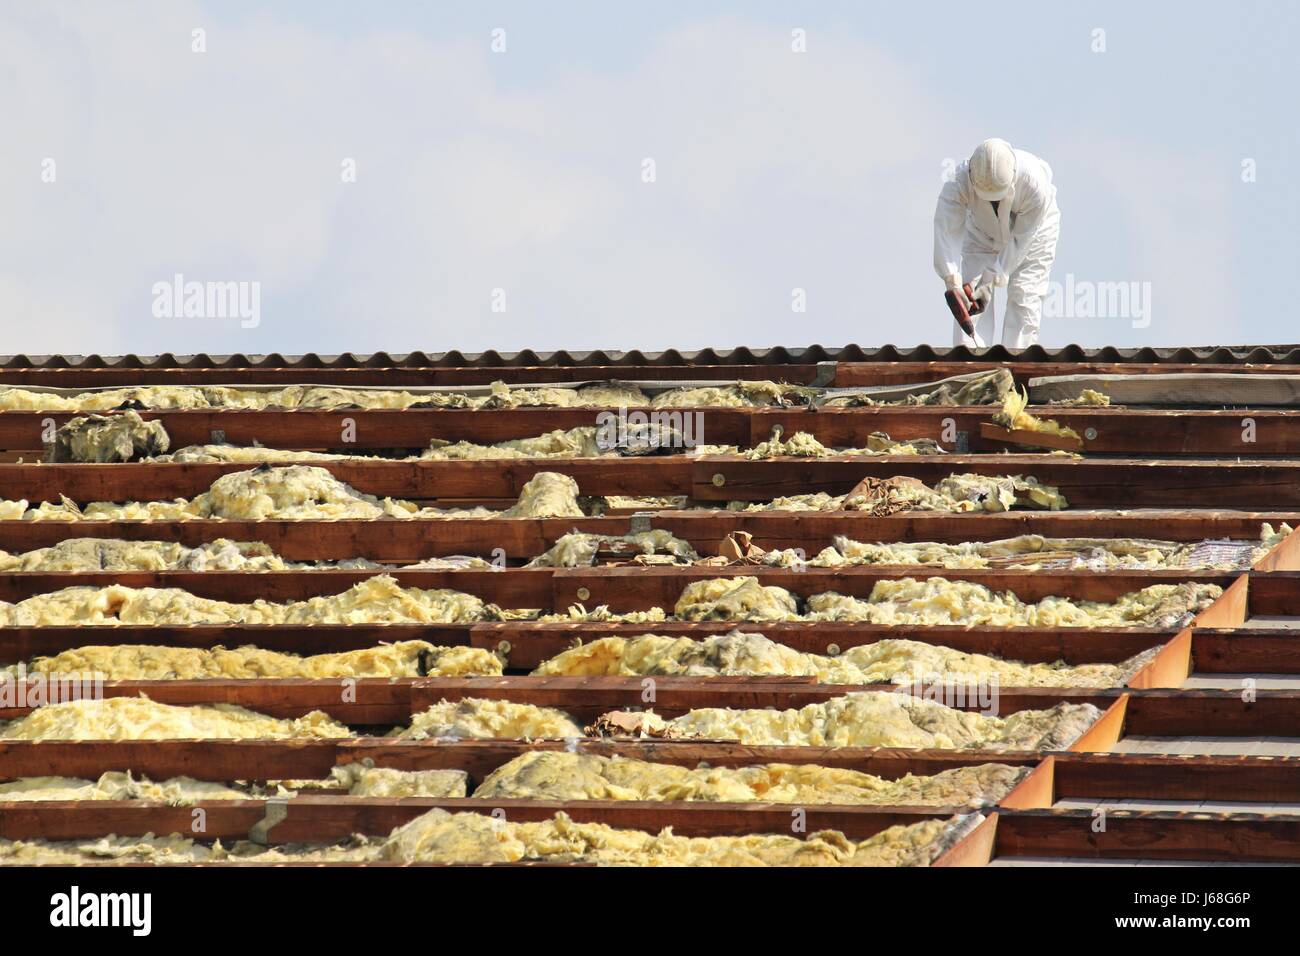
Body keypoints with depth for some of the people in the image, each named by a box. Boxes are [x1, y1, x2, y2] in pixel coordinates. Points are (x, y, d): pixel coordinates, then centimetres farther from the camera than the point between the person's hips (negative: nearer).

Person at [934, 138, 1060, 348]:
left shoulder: (1036, 184, -40)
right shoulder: (960, 182, -37)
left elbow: (1020, 239, -32)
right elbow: (947, 230, -43)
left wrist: (992, 281, -35)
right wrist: (952, 281, -55)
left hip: (1033, 230, -2)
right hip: (982, 231, 2)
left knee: (1024, 295, -12)